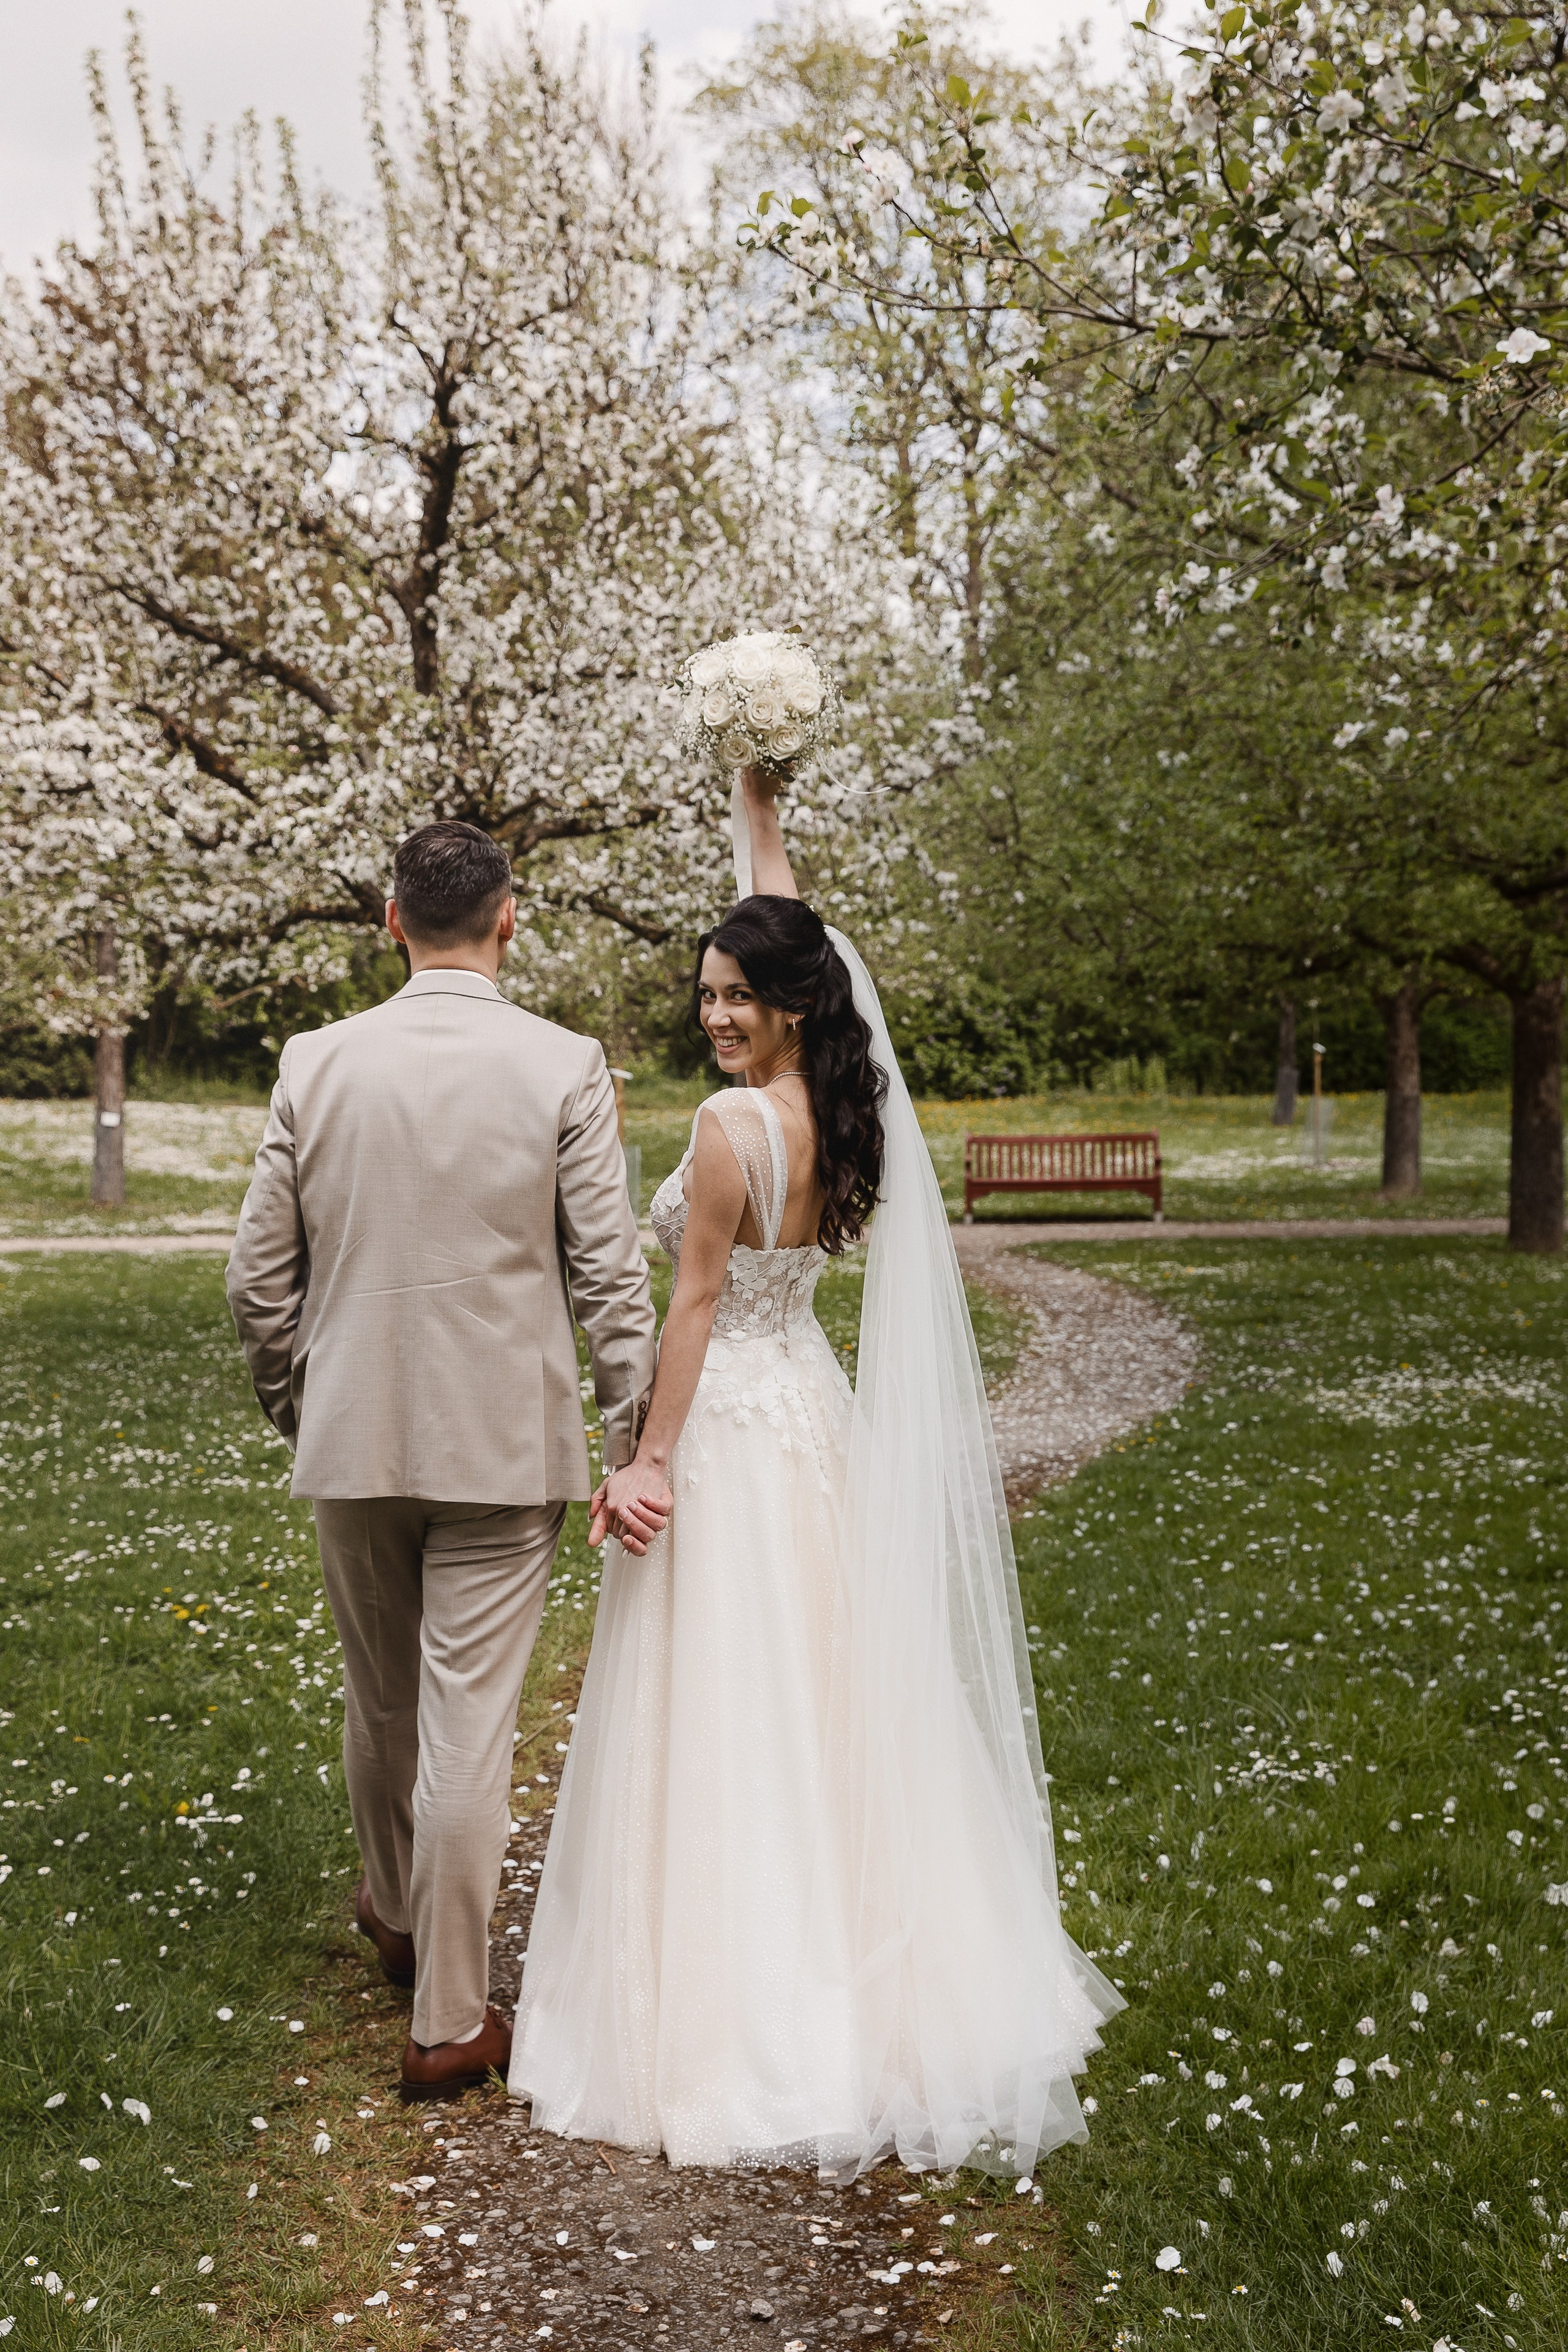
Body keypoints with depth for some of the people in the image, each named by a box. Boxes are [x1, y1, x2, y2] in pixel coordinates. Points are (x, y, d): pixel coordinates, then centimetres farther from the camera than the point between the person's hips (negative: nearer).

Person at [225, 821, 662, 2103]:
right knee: (470, 1723, 2)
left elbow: (259, 1275, 3)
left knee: (381, 1701, 21)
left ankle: (397, 1913, 44)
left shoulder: (316, 1063, -2)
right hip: (505, 1444, -3)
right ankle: (450, 2020, 9)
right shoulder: (565, 1068, -9)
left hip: (354, 1437, 3)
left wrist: (295, 1407, 17)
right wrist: (634, 1436, 0)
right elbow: (609, 1273, -8)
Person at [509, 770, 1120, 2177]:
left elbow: (694, 1303, -17)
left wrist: (650, 1463, -12)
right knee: (819, 1695, 15)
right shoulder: (841, 1100, 2)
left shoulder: (734, 1126, -19)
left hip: (729, 1430, -8)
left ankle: (730, 2019, 7)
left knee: (723, 1711, 0)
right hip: (817, 1415, 8)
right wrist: (759, 817, 24)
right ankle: (860, 1973, 25)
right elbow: (789, 938, 16)